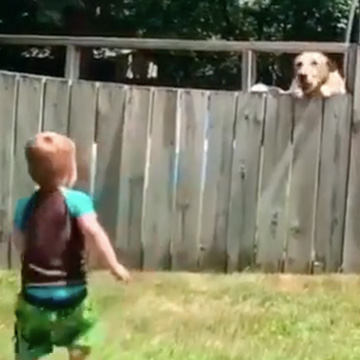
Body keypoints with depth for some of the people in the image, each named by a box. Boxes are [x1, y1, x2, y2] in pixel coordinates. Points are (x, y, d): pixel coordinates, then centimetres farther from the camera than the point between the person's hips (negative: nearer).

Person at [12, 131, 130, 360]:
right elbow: (93, 231, -25)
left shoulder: (25, 205, 4)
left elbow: (20, 244, 12)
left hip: (34, 295, 3)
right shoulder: (77, 200, -10)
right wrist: (114, 265, -22)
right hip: (70, 293, -3)